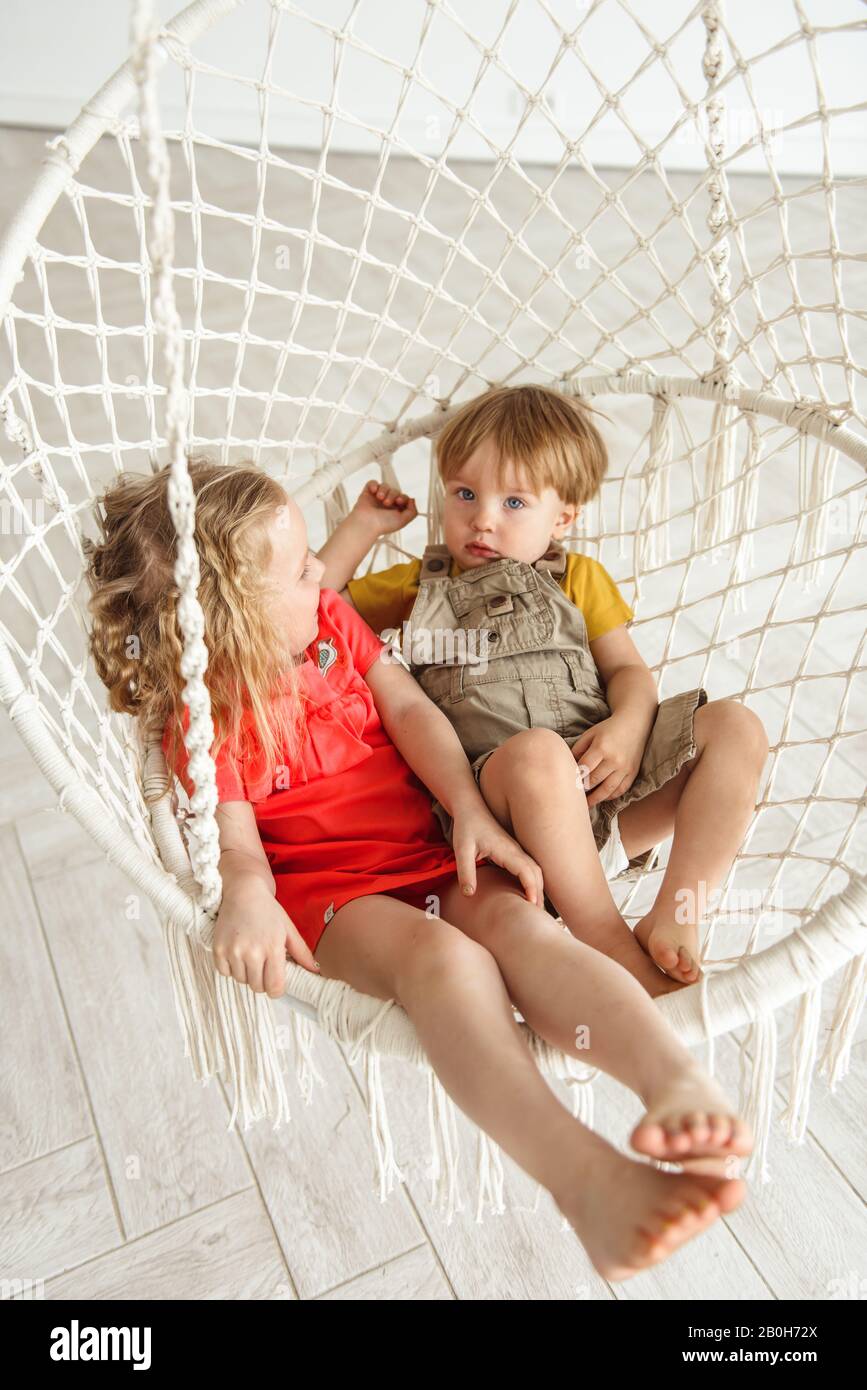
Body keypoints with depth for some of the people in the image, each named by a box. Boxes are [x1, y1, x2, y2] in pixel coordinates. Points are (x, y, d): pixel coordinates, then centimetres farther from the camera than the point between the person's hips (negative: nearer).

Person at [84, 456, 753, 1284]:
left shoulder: (330, 621, 11)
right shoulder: (204, 717, -4)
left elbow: (409, 709, 5)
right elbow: (235, 837, -11)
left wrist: (472, 813, -10)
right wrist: (247, 895, -37)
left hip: (426, 853, 5)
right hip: (321, 890, -5)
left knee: (516, 919, -27)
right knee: (441, 955, -35)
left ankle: (680, 1086, -48)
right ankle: (585, 1178, -54)